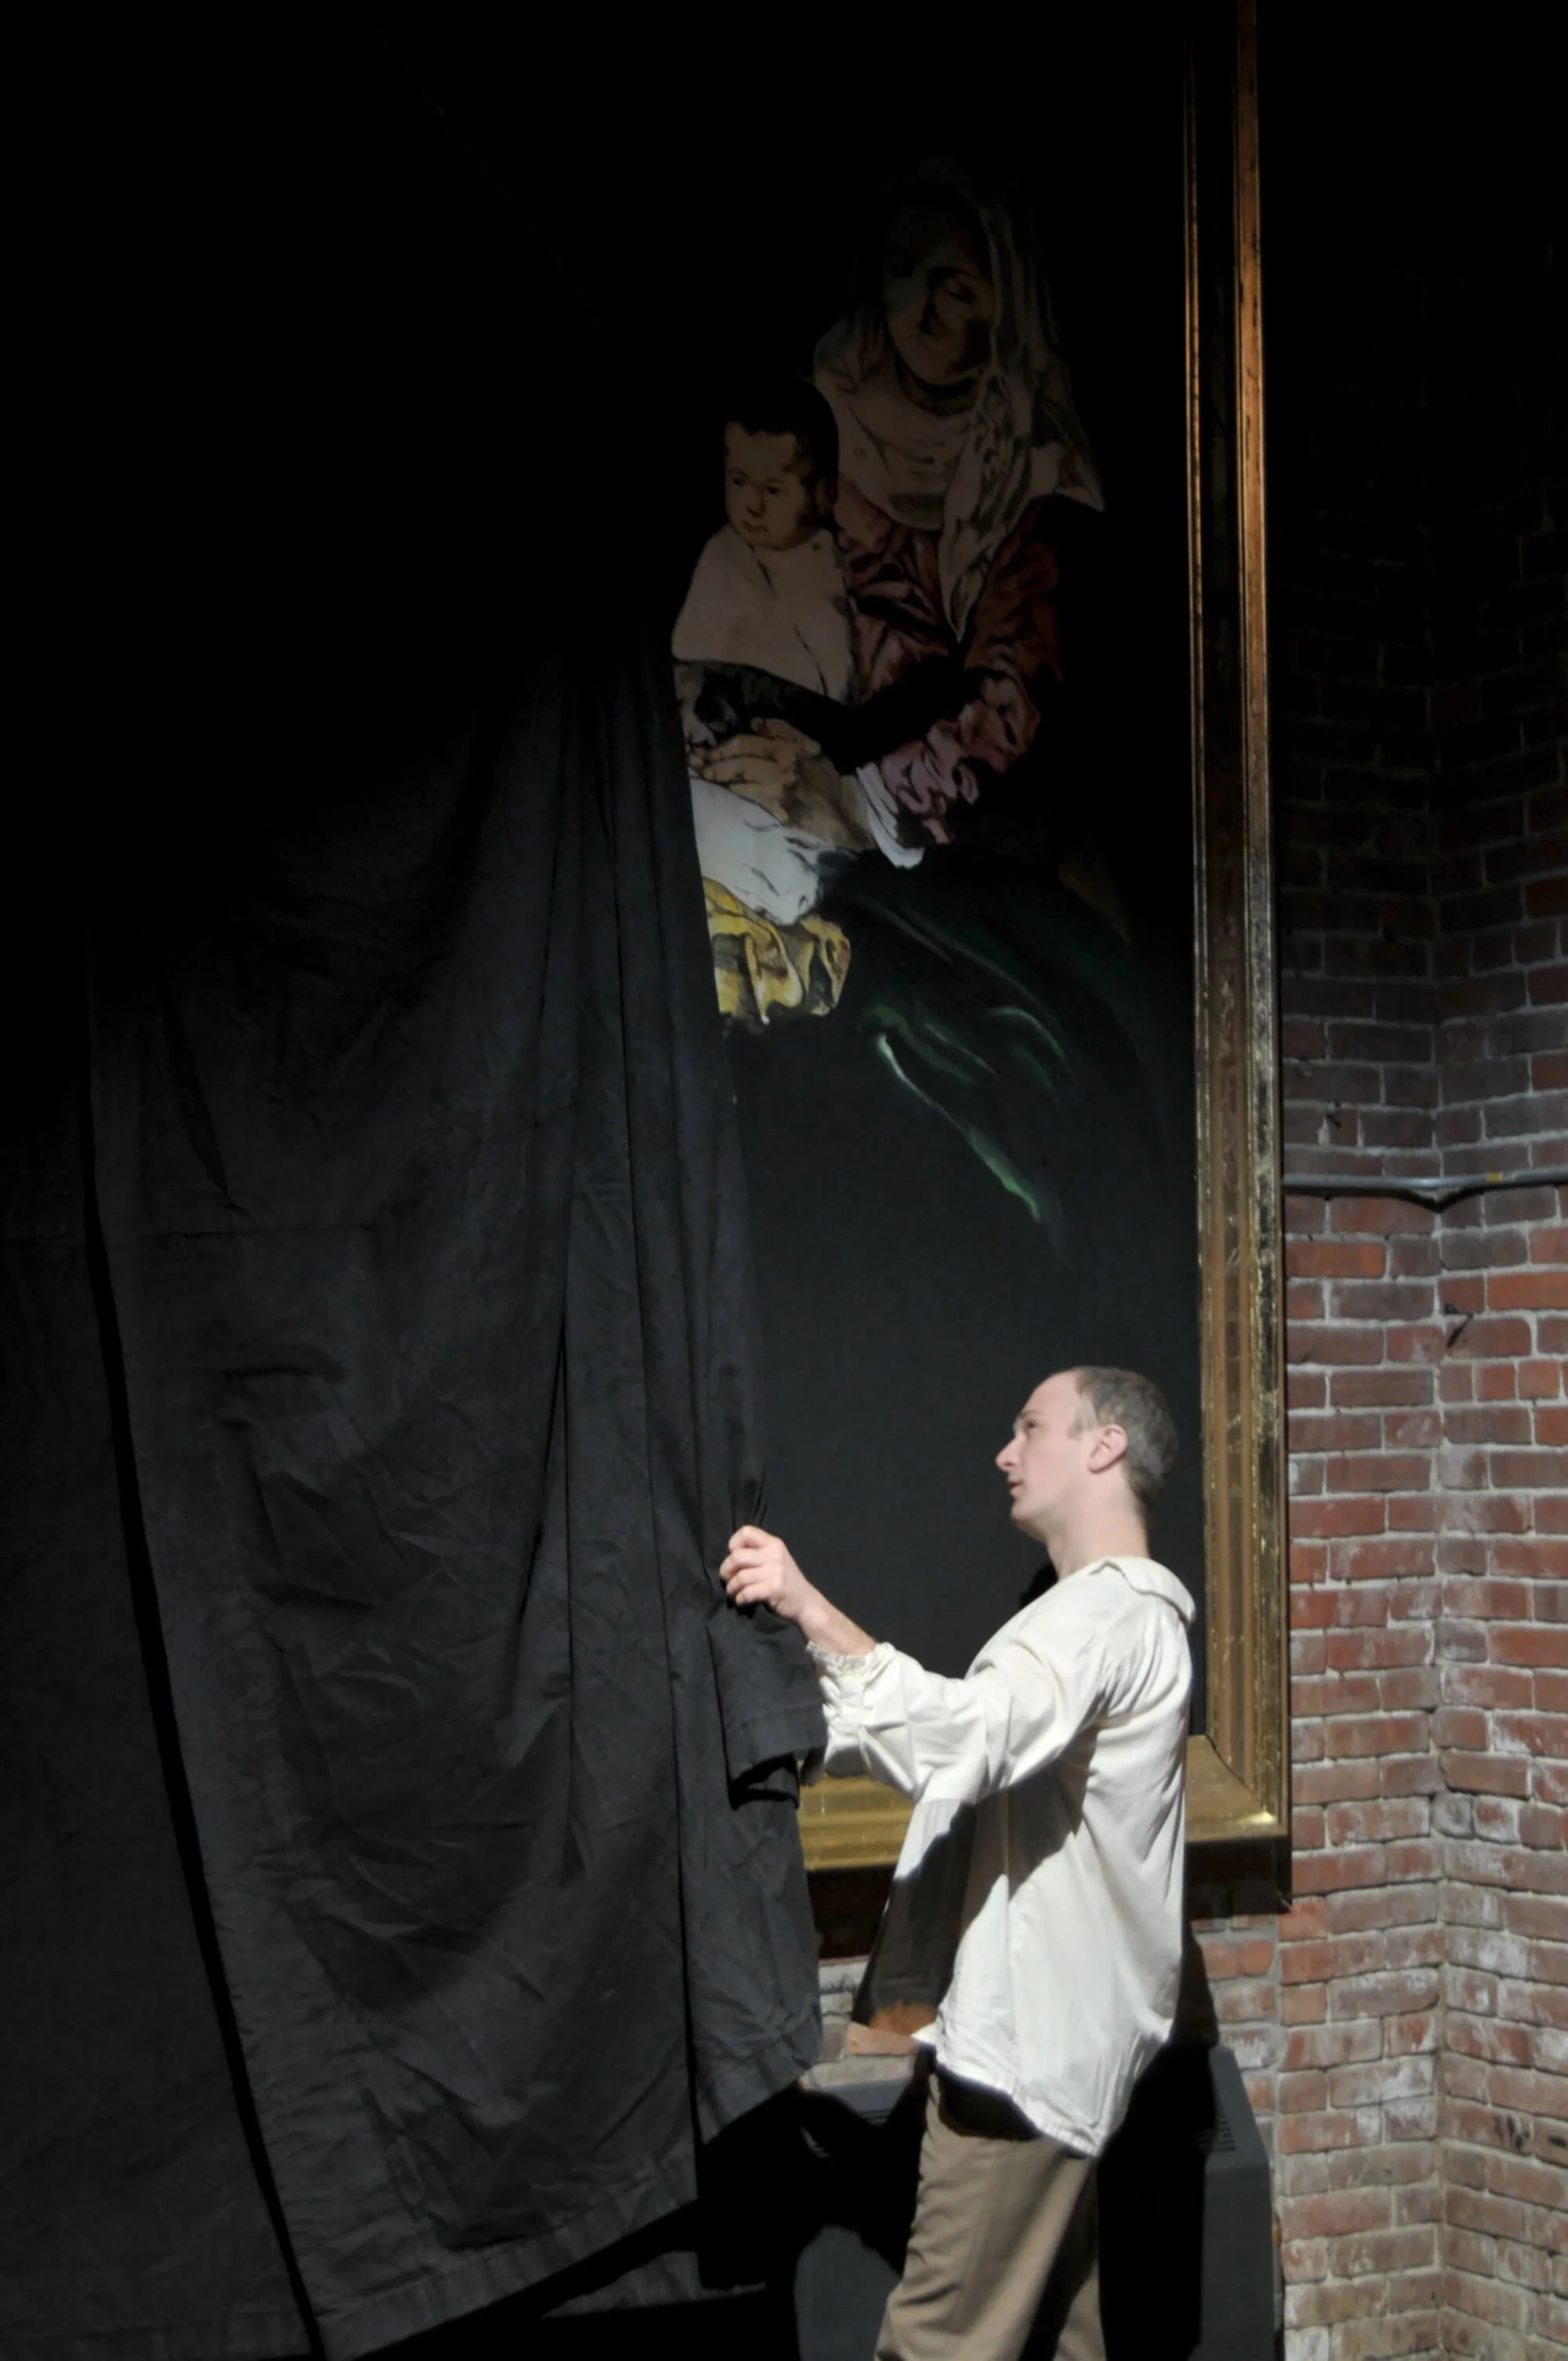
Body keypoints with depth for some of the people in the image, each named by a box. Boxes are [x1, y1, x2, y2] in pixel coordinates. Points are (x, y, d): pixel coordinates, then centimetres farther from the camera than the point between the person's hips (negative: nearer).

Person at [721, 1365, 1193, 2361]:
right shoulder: (1119, 1610, 21)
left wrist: (812, 1611, -32)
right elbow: (981, 1743, 25)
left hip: (1026, 2043, -11)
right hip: (1057, 2037, 11)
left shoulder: (1108, 1614, -15)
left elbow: (960, 1738, -31)